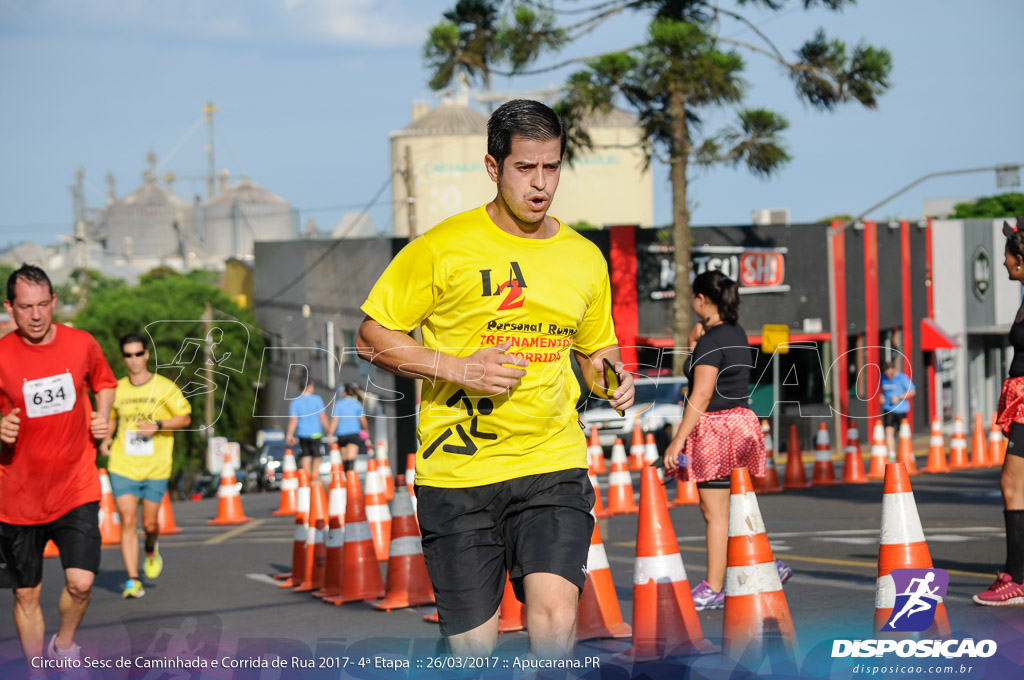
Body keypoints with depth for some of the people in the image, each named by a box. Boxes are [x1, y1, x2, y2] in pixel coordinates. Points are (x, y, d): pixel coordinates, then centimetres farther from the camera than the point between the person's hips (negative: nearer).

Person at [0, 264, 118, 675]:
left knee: (80, 582, -13)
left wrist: (103, 416, 1)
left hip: (76, 487, 1)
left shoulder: (82, 344, -3)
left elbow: (104, 381, 19)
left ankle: (64, 645, 17)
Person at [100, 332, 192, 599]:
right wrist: (106, 438, 4)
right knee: (127, 522, -9)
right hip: (123, 467, 1)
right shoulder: (117, 389, 6)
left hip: (155, 468, -1)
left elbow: (185, 418, 0)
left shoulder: (164, 387, -2)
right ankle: (133, 581, -7)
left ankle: (151, 549, 42)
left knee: (149, 523, 6)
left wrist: (157, 425, -16)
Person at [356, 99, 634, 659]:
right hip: (456, 471, -2)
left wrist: (610, 376, 2)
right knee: (472, 646, 1)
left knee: (554, 614, -21)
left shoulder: (586, 258, 11)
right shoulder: (443, 247, -3)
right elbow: (372, 338, 0)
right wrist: (457, 369, -14)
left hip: (553, 466, 2)